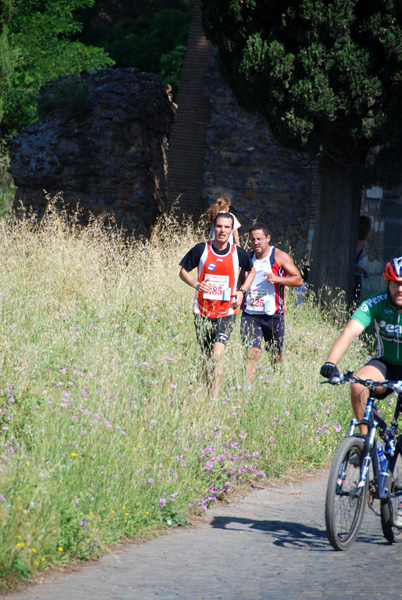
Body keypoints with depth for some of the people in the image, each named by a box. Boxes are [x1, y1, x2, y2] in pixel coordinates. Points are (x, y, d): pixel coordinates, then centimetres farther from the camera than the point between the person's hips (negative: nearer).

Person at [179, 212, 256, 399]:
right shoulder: (201, 249, -1)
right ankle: (209, 394, 24)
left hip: (226, 313, -1)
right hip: (202, 312, 1)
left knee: (218, 354, -19)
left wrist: (242, 291, 6)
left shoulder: (238, 253, 1)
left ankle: (214, 398, -19)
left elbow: (251, 271, 21)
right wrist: (196, 284, -12)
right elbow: (183, 271, 9)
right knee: (208, 357, 9)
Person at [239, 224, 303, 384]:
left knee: (277, 355, 7)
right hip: (250, 314, 2)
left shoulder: (280, 257, -1)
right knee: (252, 353, -12)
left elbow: (298, 280, -4)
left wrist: (278, 279, -18)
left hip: (273, 314, -2)